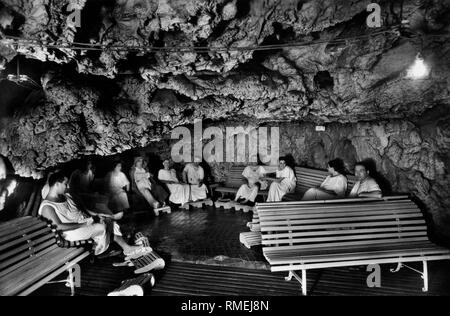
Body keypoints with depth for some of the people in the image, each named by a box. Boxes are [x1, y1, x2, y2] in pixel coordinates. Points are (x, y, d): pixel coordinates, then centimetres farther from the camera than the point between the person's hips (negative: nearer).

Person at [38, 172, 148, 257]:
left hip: (85, 222, 9)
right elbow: (58, 226, -25)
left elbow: (82, 209, 18)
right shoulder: (47, 207, -15)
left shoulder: (67, 196, 12)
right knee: (100, 227, -26)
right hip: (71, 232, -9)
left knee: (110, 221, -4)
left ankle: (127, 248, -3)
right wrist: (82, 224, -23)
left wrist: (93, 217, 1)